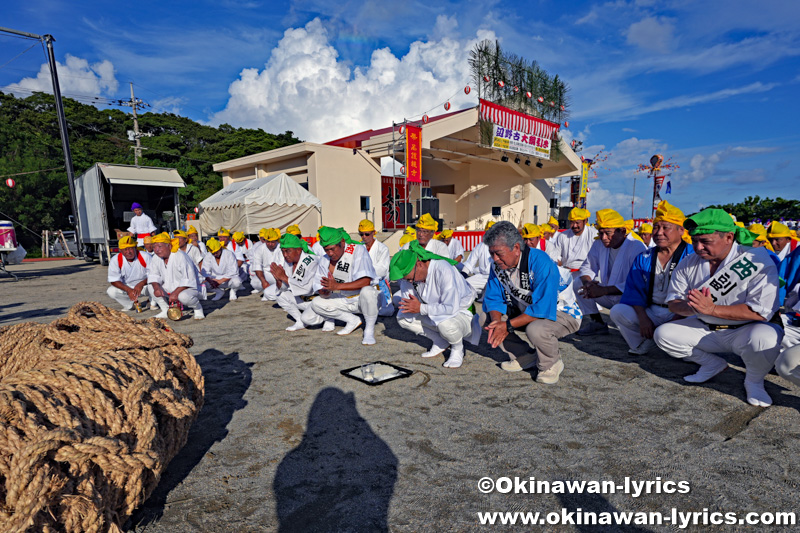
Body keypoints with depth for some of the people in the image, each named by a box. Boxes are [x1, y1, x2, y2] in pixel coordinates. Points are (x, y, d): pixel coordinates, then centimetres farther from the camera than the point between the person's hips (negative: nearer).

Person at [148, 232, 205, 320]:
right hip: (170, 288, 7)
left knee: (183, 296, -38)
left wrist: (176, 293, -30)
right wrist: (156, 287, -19)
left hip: (190, 287, -7)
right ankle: (165, 310, 4)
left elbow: (188, 280, -25)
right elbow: (153, 275, 2)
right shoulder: (156, 258, 0)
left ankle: (198, 308, -6)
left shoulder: (181, 257, -22)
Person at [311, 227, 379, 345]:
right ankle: (353, 321, 3)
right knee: (315, 303, -8)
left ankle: (369, 329, -15)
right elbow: (323, 293, -2)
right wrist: (325, 291, -28)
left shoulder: (358, 250, -19)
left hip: (362, 299, -6)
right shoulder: (324, 261, -2)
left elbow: (365, 281, -30)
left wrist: (337, 286, -34)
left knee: (367, 291, -39)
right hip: (344, 301, 6)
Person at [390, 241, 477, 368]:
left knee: (445, 323, -40)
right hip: (435, 314, 7)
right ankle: (441, 342, 5)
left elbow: (451, 308, -35)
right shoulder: (413, 273, -8)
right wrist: (411, 305, -14)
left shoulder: (444, 270, -31)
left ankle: (458, 349, -5)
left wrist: (421, 308, -32)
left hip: (461, 313, -7)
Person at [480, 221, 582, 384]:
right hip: (524, 310, 7)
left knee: (535, 330, -38)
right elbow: (493, 299, -6)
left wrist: (508, 325, -35)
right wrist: (496, 322, -27)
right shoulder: (498, 265, -11)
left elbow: (543, 308, -36)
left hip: (561, 313, -7)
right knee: (486, 317, -6)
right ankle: (524, 357, 7)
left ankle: (552, 364, -4)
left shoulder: (540, 263, -32)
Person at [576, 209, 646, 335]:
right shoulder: (599, 244, 0)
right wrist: (587, 282, -17)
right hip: (610, 296, 7)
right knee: (579, 283, -4)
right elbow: (587, 267, 8)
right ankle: (597, 323, 1)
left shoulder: (637, 247, -22)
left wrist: (603, 290, -33)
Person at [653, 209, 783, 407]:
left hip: (744, 331, -4)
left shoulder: (758, 260, -18)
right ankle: (713, 364, 13)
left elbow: (762, 311, -25)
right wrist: (692, 307, -28)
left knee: (764, 338, -36)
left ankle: (754, 381, -2)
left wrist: (712, 309, -35)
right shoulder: (688, 264, -3)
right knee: (662, 334, -11)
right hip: (704, 330, 5)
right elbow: (673, 303, -3)